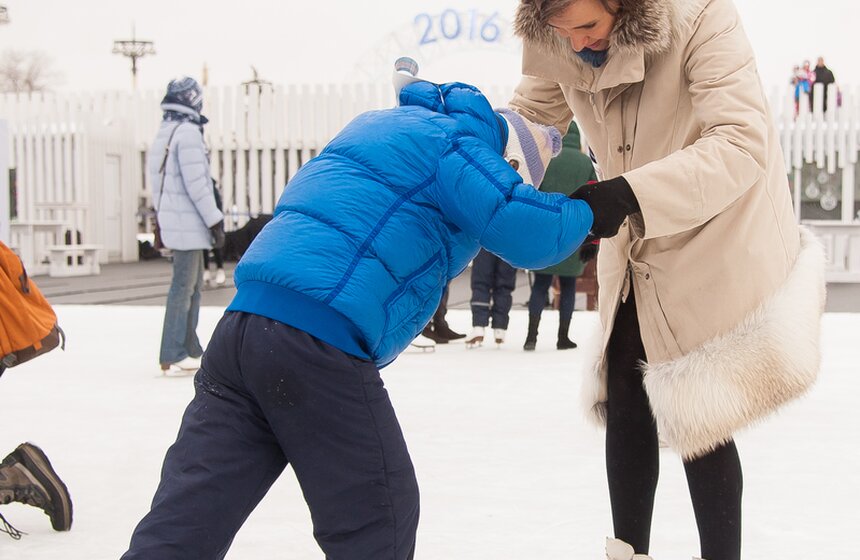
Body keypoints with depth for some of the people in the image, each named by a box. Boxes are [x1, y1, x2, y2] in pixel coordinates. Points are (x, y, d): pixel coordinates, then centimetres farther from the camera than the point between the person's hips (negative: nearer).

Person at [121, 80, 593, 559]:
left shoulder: (386, 126, 28)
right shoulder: (455, 140, 1)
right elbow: (526, 234, -10)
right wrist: (591, 209, 10)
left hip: (241, 323, 9)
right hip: (319, 345, -9)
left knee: (182, 521, 7)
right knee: (378, 521, 6)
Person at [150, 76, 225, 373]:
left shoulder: (163, 133, 14)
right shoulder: (188, 132, -15)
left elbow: (158, 182, 18)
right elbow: (196, 184, -19)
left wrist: (161, 220, 24)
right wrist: (215, 220, -13)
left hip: (172, 218, 10)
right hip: (188, 222, -10)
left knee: (193, 283, 16)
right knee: (183, 287, -6)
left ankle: (190, 348, 21)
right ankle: (172, 356, -4)